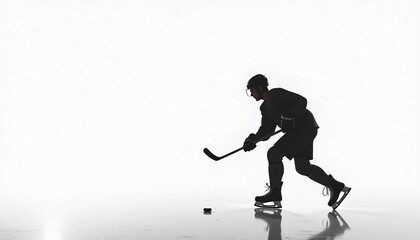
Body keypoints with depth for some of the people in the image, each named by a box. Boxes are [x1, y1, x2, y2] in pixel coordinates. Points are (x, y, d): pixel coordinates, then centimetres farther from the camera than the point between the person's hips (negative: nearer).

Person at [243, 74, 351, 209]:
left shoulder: (276, 94, -12)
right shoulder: (265, 107, 16)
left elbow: (301, 101, -21)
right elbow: (266, 130, 13)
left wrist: (291, 117, -32)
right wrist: (253, 139, -3)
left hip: (305, 128, -11)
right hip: (297, 131, 11)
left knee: (274, 153, -14)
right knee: (302, 167, 12)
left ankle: (275, 195, -6)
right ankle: (336, 186, 21)